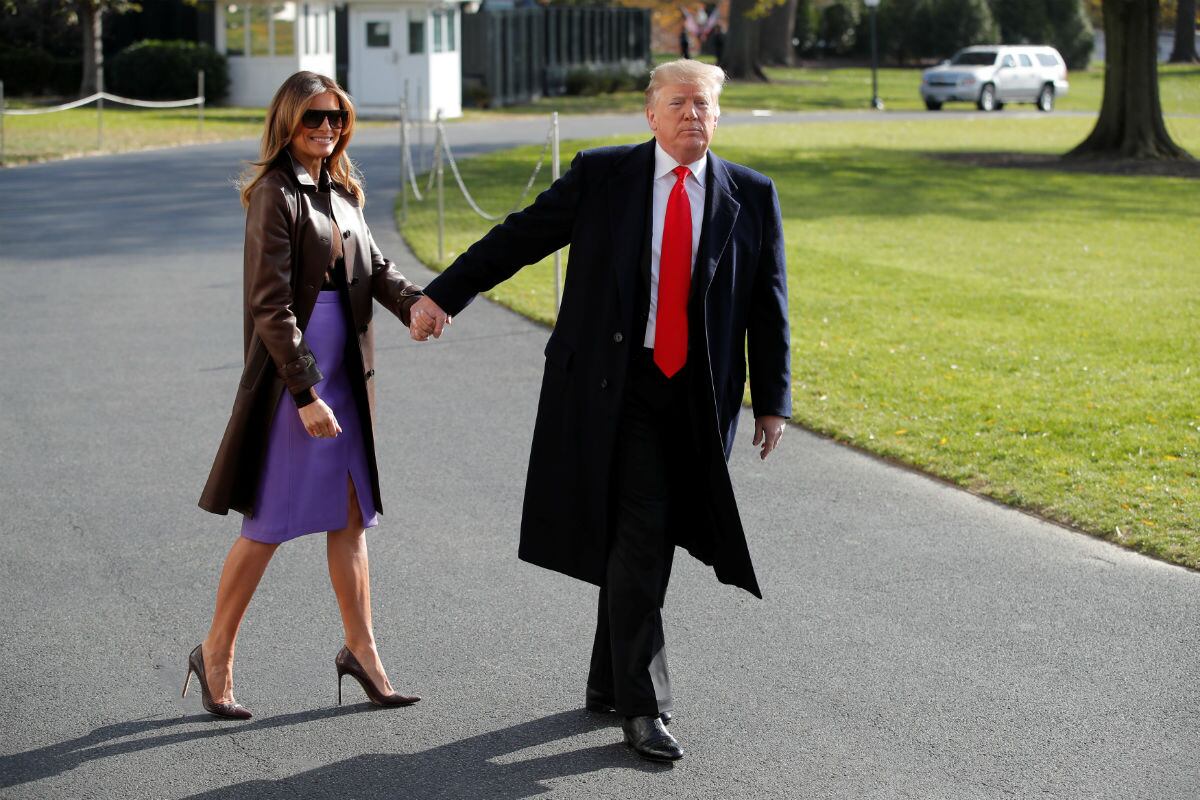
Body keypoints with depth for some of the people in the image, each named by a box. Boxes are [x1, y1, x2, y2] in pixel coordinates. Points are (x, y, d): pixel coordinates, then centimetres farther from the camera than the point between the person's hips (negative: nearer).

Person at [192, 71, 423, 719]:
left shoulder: (340, 191, 13)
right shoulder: (275, 195, -12)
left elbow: (373, 267, 11)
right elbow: (270, 305, -17)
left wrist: (412, 301, -12)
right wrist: (305, 393, -21)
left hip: (343, 370, 8)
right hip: (290, 374, -8)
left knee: (351, 514, 11)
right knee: (269, 523, -1)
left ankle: (361, 650, 21)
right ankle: (215, 654, 13)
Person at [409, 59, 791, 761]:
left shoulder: (751, 196, 5)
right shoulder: (601, 176, 1)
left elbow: (770, 304, 6)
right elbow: (520, 237, 4)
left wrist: (773, 400, 3)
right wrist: (444, 295, 1)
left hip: (698, 398, 3)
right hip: (615, 387, -3)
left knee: (650, 541, 10)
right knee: (638, 538, -10)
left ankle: (610, 684, 26)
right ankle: (644, 706, -5)